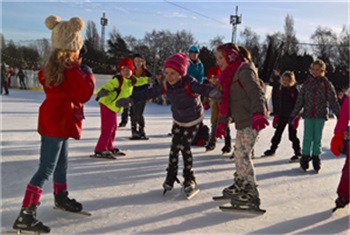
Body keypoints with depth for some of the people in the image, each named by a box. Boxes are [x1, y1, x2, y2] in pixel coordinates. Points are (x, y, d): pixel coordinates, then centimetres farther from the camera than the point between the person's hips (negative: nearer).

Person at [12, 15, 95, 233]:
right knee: (46, 168, -8)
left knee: (61, 163, 24)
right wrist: (88, 73, -3)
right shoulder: (70, 70, -19)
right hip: (58, 124, -10)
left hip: (57, 122, 10)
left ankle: (61, 198, 44)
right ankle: (26, 215, -6)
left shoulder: (54, 67, 8)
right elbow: (84, 93, -18)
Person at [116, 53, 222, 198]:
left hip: (194, 120, -4)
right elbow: (148, 93, -15)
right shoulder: (166, 86, -19)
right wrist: (131, 100, -23)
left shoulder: (189, 84, -34)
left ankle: (189, 180, 9)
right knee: (174, 147, 0)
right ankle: (171, 177, 17)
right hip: (178, 120, 4)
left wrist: (214, 93, -74)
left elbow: (203, 88, -51)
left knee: (184, 147, -7)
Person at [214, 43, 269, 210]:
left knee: (243, 154, -13)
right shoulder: (229, 75, 18)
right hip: (241, 121, 10)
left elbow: (256, 93, -26)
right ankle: (240, 185, 32)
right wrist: (222, 122, 20)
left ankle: (252, 194, -8)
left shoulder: (244, 71, -12)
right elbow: (226, 100, 23)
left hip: (251, 121, -10)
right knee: (238, 153, 17)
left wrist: (258, 113, -42)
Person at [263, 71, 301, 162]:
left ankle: (298, 153, 9)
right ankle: (272, 149, 31)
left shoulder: (295, 90, -10)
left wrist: (296, 118, -17)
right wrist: (276, 116, 10)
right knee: (277, 133, 15)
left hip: (291, 116, -6)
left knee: (292, 135, -1)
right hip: (282, 116, 6)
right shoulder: (281, 90, 7)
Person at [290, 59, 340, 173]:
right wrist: (293, 115, 6)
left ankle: (316, 157, 18)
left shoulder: (327, 85, 1)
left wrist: (339, 115, -3)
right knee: (307, 137, 1)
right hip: (308, 115, 1)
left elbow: (333, 101, 2)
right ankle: (305, 157, 11)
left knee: (317, 138, 6)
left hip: (320, 116, -1)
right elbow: (300, 101, 7)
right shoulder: (307, 83, 5)